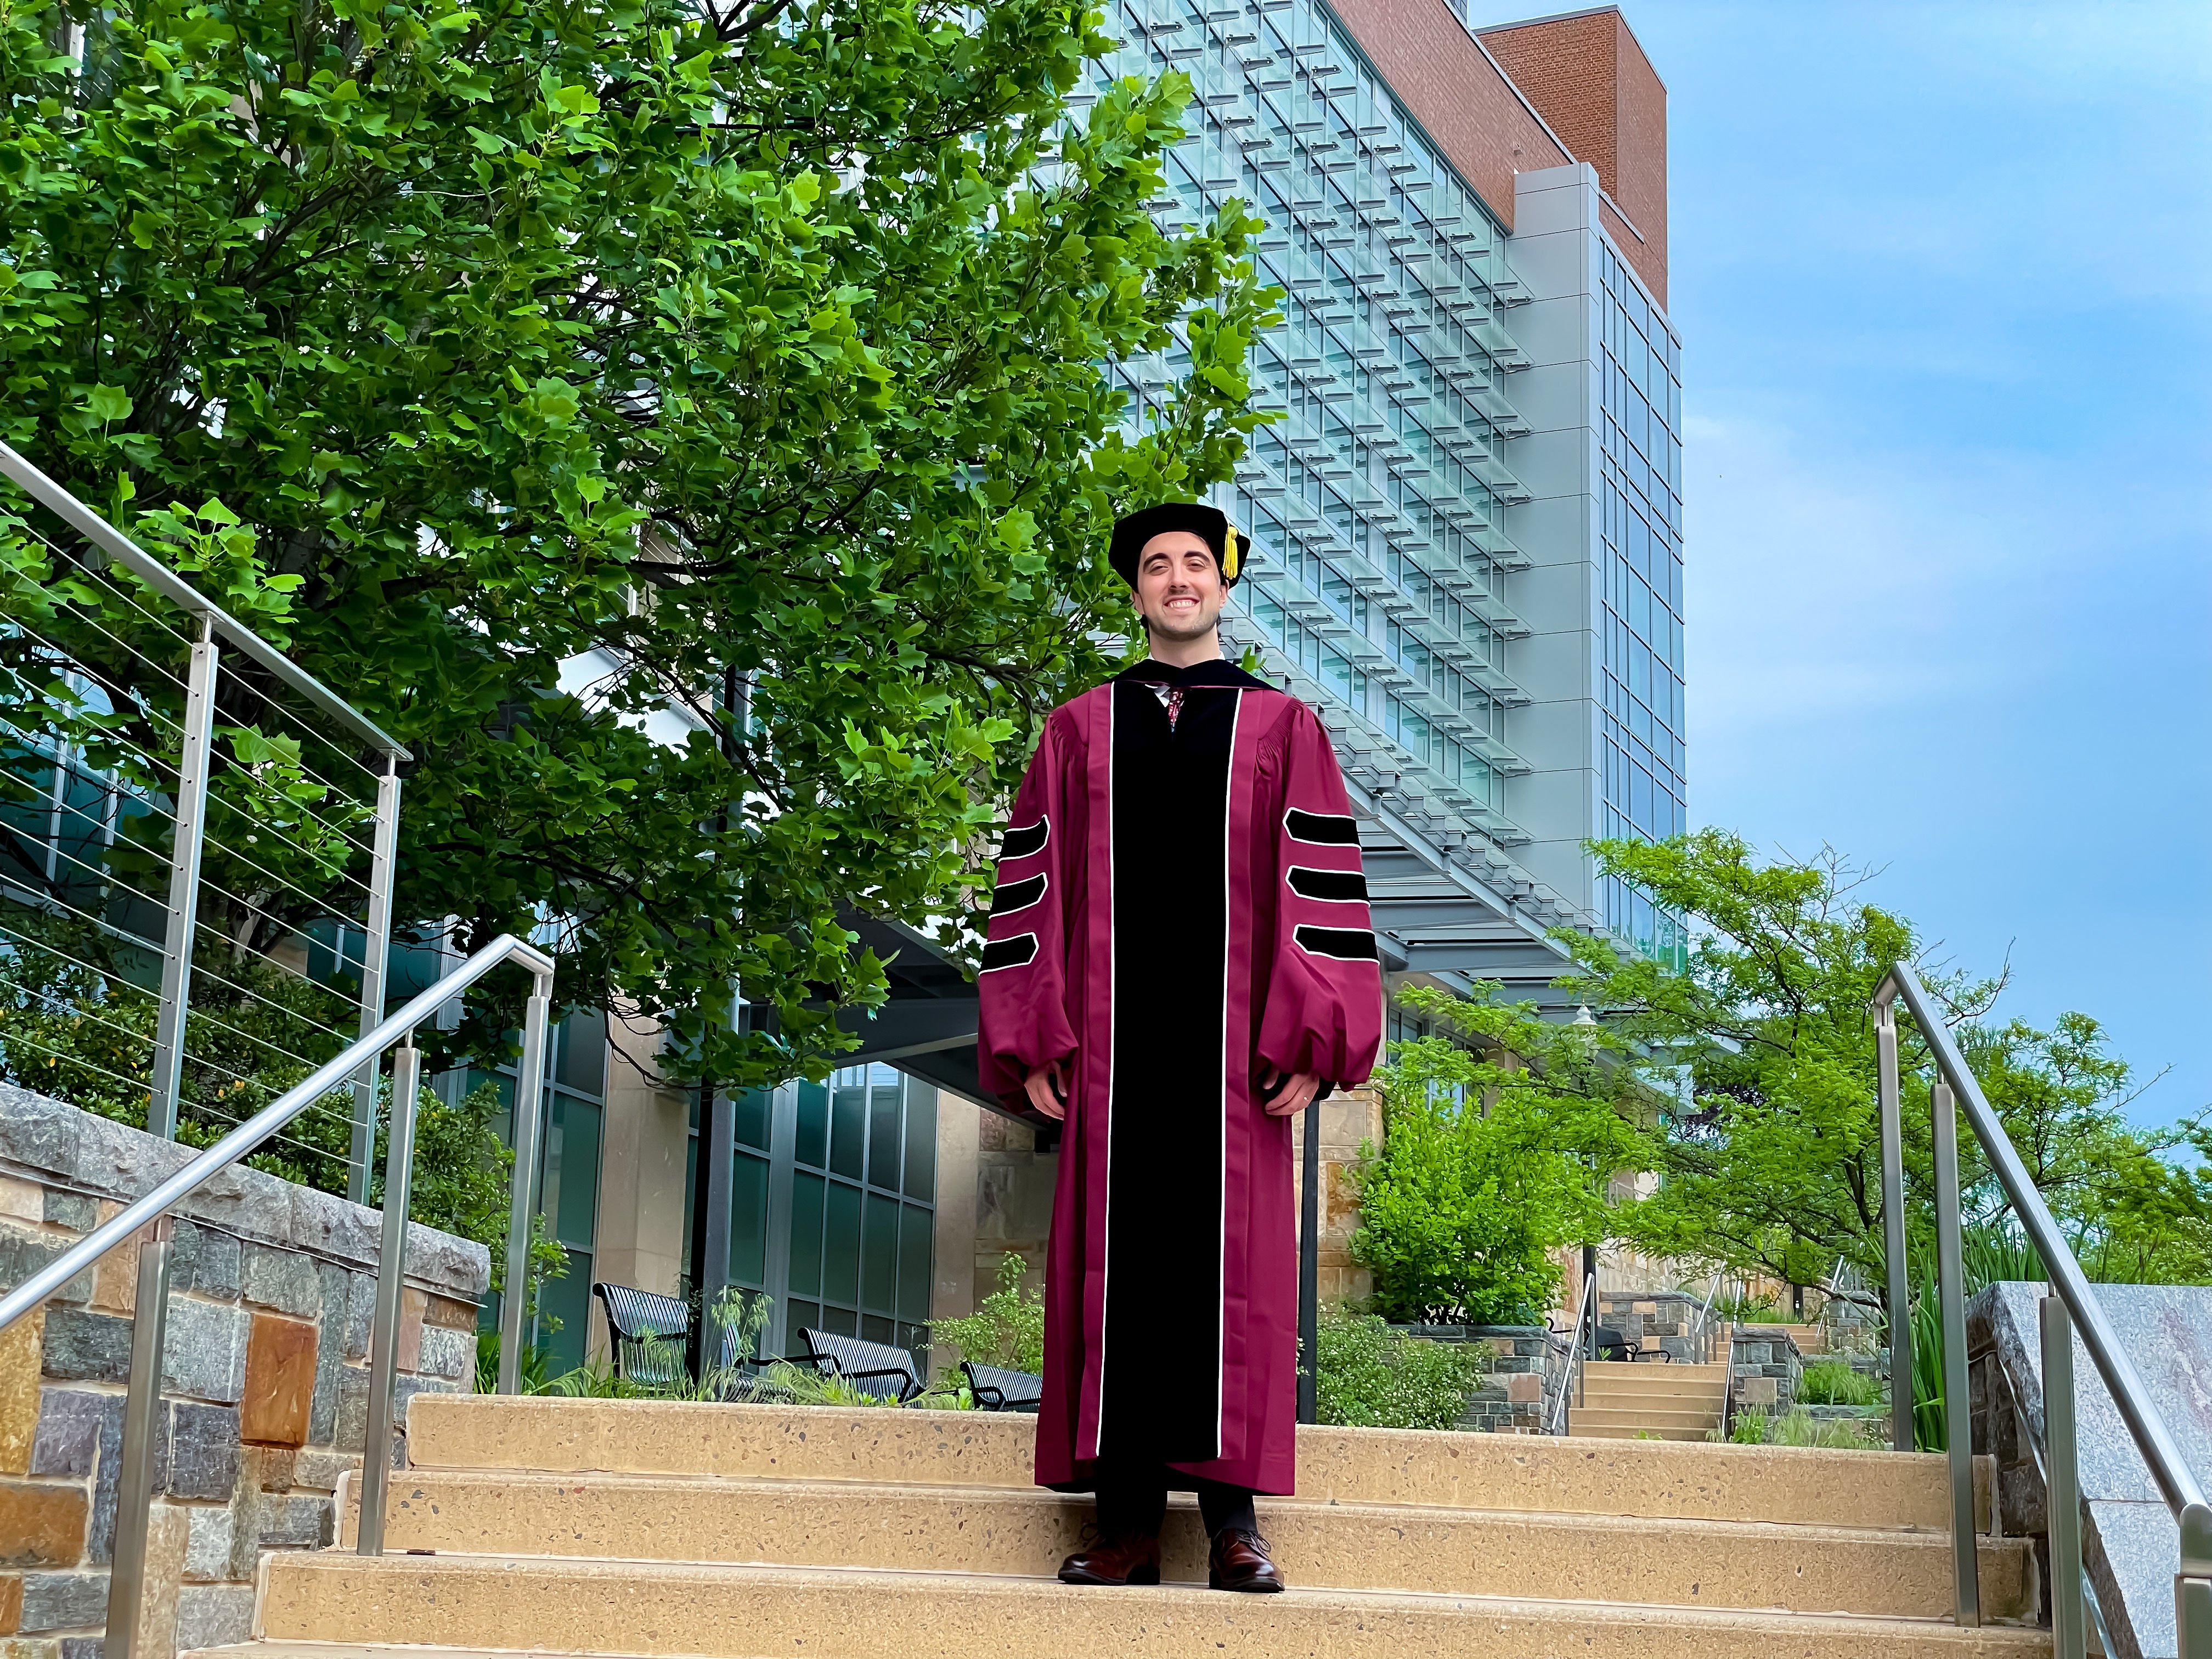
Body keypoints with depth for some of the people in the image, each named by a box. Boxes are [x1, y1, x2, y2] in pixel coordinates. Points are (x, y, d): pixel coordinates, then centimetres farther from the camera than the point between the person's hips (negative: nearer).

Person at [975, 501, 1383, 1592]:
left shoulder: (1281, 728, 12)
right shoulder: (1078, 731, 16)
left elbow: (1321, 885, 4)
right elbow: (1031, 886, 10)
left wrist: (1307, 1039, -7)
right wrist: (1033, 1041, 0)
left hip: (1235, 1041, -1)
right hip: (1110, 1040, 1)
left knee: (1232, 1261, -3)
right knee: (1116, 1261, -2)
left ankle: (1231, 1512, 0)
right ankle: (1126, 1518, 1)